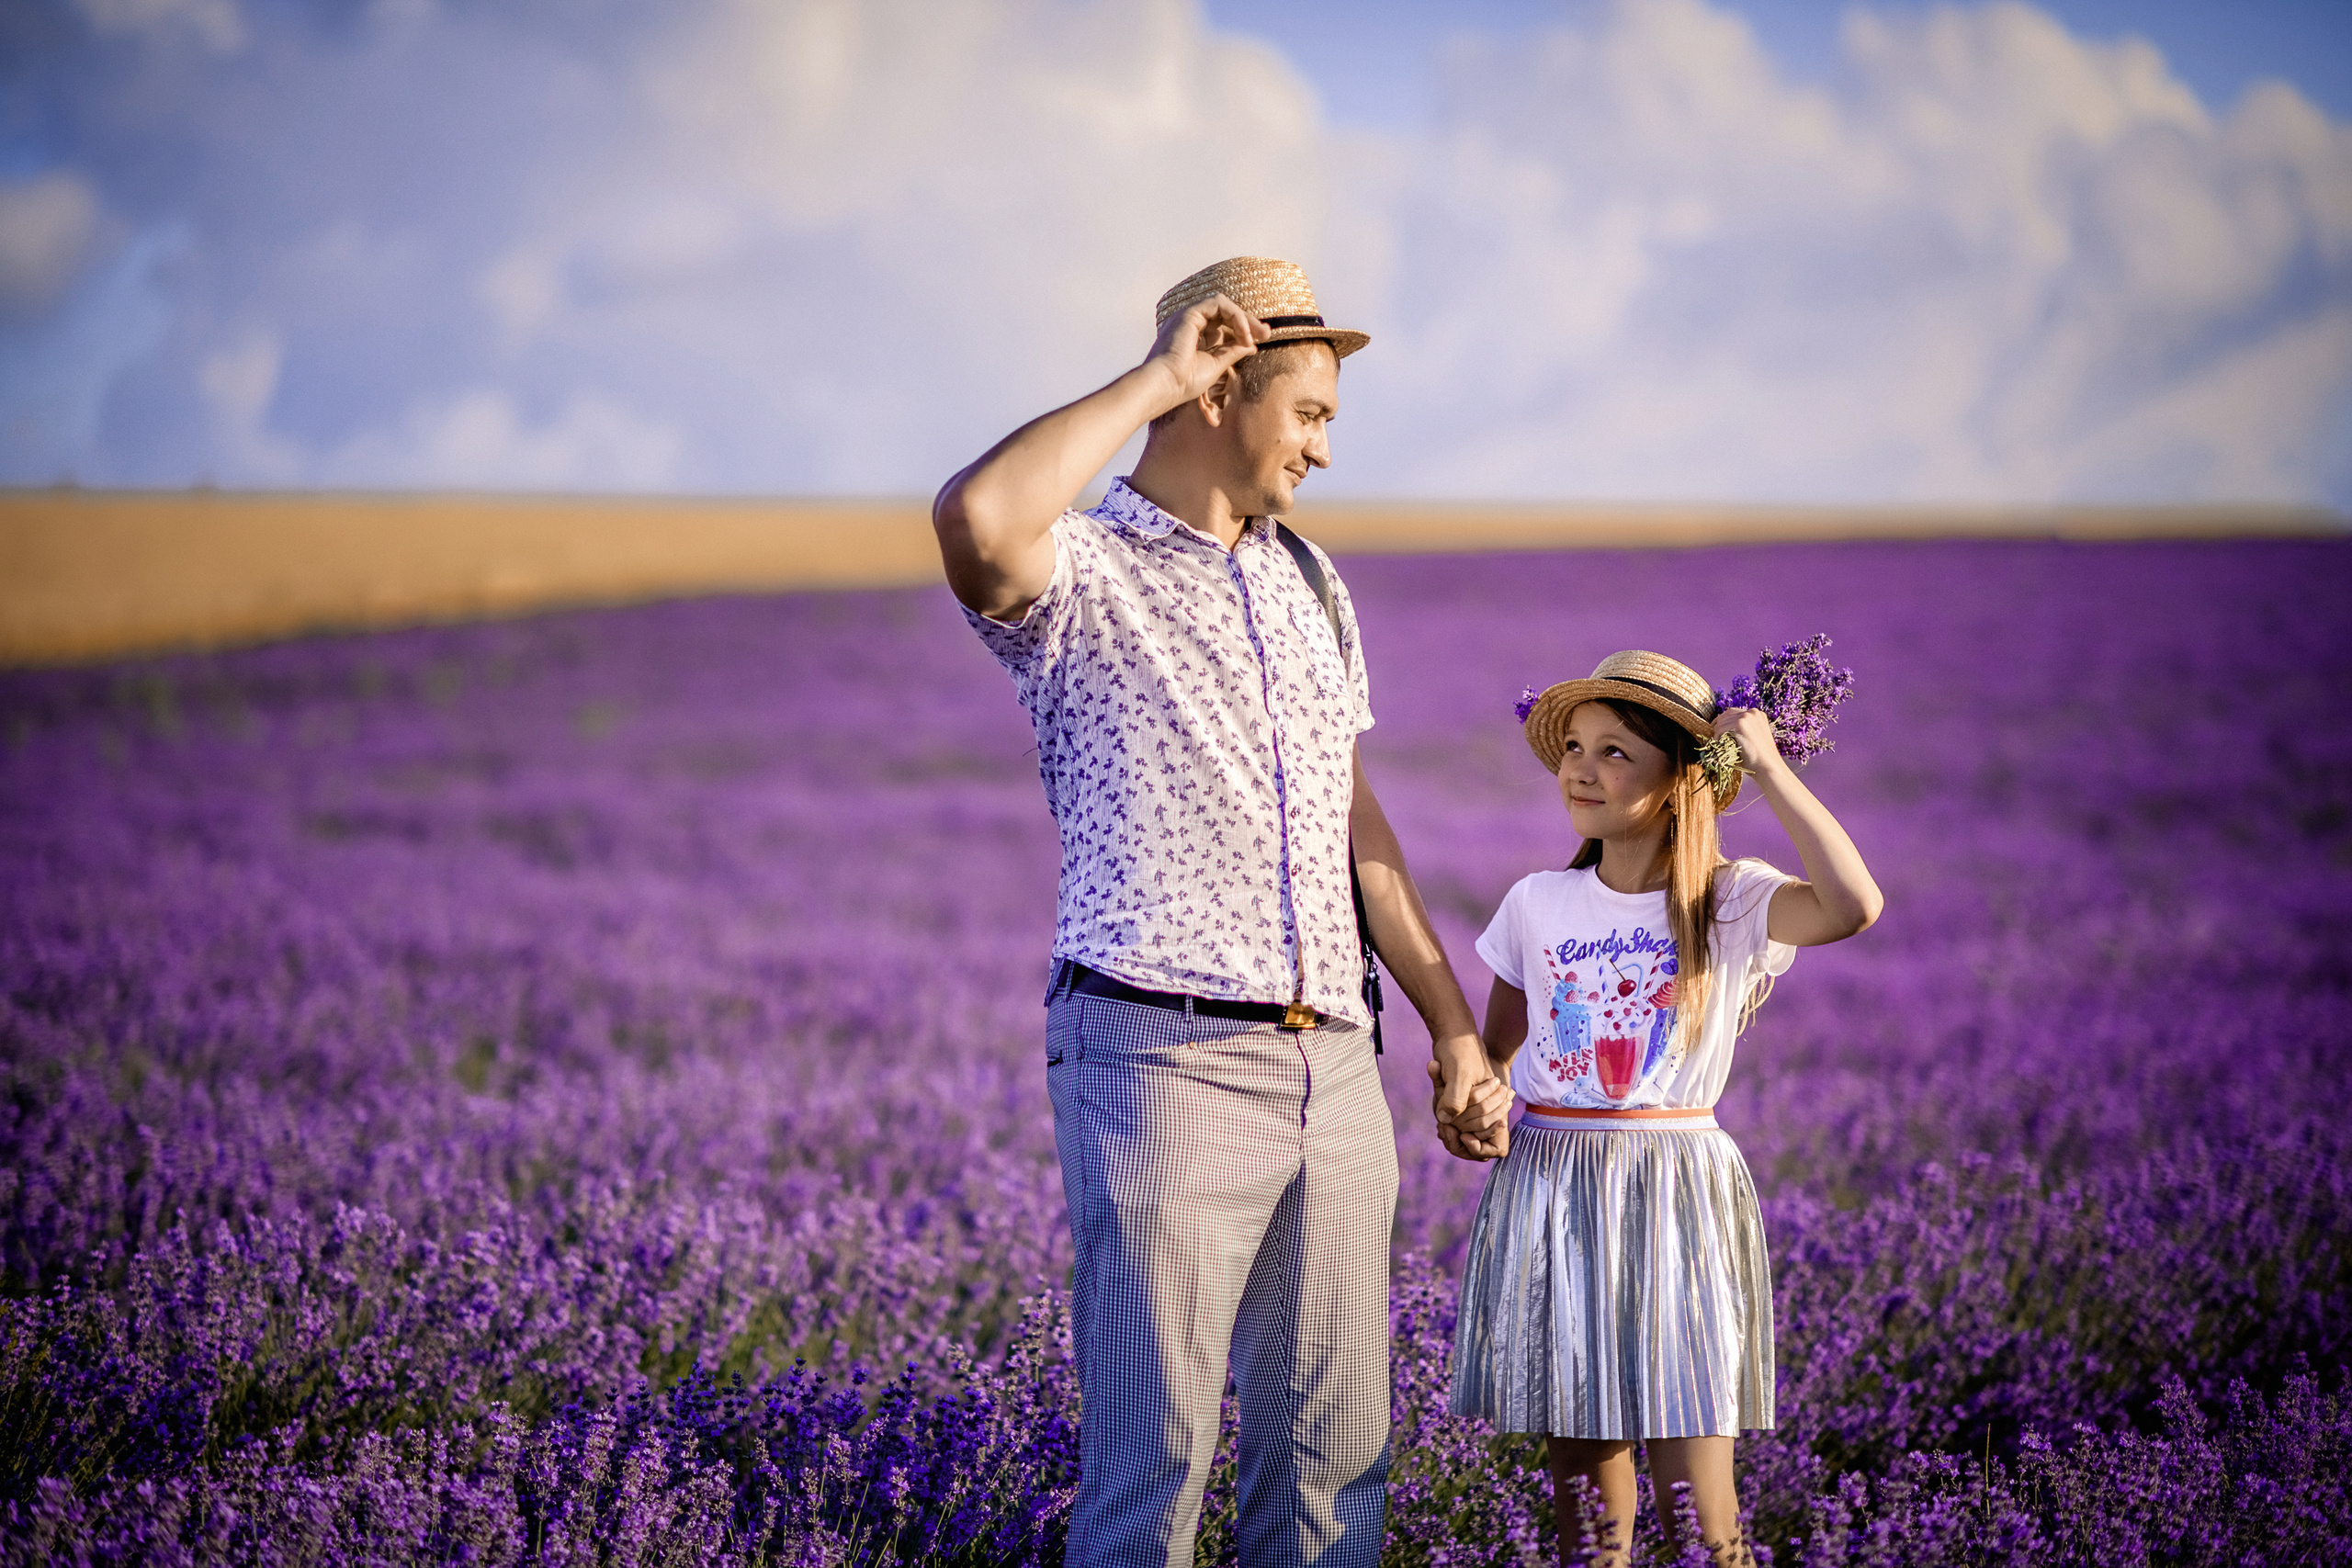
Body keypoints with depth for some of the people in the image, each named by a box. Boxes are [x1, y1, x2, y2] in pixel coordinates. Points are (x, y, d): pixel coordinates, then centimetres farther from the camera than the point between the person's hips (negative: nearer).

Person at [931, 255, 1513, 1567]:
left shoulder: (1308, 582, 18)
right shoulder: (1085, 573, -6)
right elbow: (978, 525, -31)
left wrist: (1458, 1032, 21)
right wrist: (1154, 381, -17)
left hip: (1334, 1065, 7)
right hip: (1164, 1063, -7)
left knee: (1334, 1457, 9)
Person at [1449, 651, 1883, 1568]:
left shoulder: (1733, 905, -4)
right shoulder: (1536, 905, 7)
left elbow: (1853, 905, -25)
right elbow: (1494, 1053, 16)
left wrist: (1768, 769, -20)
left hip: (1679, 1199, -3)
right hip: (1549, 1199, 3)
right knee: (1582, 1481, 8)